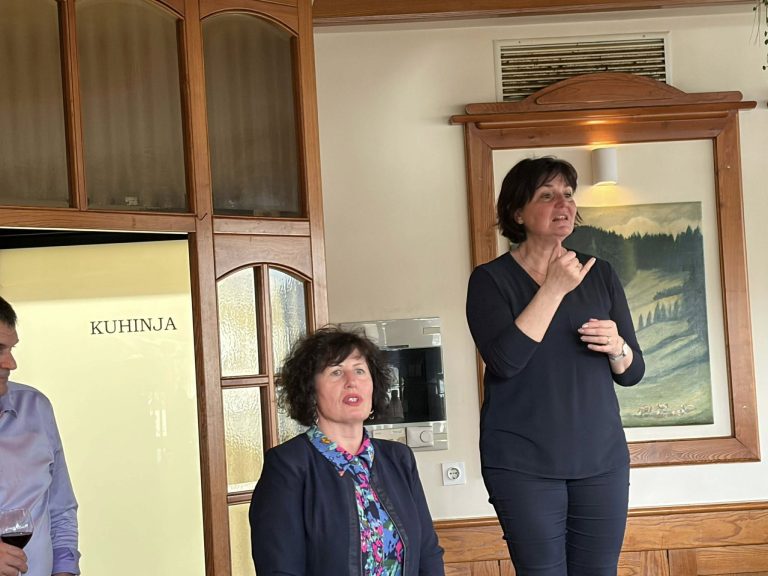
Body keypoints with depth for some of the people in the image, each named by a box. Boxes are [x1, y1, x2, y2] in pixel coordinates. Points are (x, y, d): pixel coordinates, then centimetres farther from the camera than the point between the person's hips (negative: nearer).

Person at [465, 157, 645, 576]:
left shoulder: (600, 275, 9)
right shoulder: (491, 279, -3)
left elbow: (632, 372, 12)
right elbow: (504, 360, -18)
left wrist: (616, 347, -10)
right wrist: (554, 289, -17)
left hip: (601, 458, 4)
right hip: (524, 464, -3)